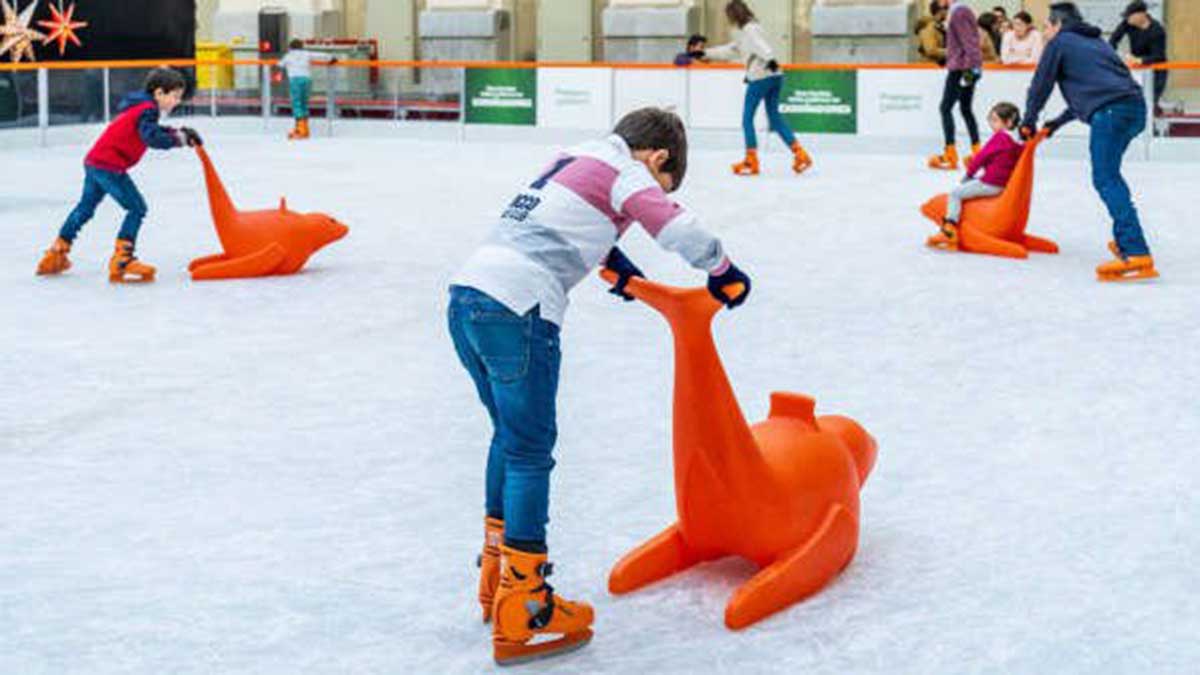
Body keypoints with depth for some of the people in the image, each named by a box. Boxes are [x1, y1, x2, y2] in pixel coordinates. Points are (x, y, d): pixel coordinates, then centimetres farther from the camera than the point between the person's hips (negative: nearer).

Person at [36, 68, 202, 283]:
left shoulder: (141, 106, 15)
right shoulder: (147, 110, -15)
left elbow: (150, 131, 21)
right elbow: (153, 139, -30)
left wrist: (178, 132, 8)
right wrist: (179, 138, -23)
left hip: (94, 162, 10)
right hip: (109, 166, -10)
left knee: (86, 207, 24)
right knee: (137, 207, -9)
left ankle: (56, 255, 35)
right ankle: (121, 260, -13)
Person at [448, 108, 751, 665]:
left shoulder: (573, 162, 26)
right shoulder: (625, 172, 3)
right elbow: (677, 228, -9)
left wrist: (618, 267, 51)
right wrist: (723, 273, 7)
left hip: (467, 295, 9)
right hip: (517, 310, -9)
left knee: (510, 437, 22)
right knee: (529, 453, -2)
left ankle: (496, 578, 32)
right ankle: (519, 614, 0)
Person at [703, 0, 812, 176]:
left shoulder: (749, 29, -4)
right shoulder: (744, 31, 24)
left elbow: (760, 45, -23)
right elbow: (730, 51, 34)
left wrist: (770, 59, -40)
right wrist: (705, 53, 39)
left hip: (760, 77, -9)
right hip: (775, 77, 9)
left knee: (747, 118, 0)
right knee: (774, 116, 12)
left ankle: (751, 161, 1)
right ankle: (800, 154, 5)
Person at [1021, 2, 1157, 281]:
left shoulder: (1059, 42, 10)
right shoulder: (1095, 41, 33)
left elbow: (1041, 85, 12)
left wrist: (1029, 122, 27)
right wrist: (1057, 123, 39)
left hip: (1110, 112, -8)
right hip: (1135, 107, 8)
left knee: (1106, 180, -13)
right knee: (1109, 173, 26)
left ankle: (1136, 254, -27)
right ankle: (1125, 239, 27)